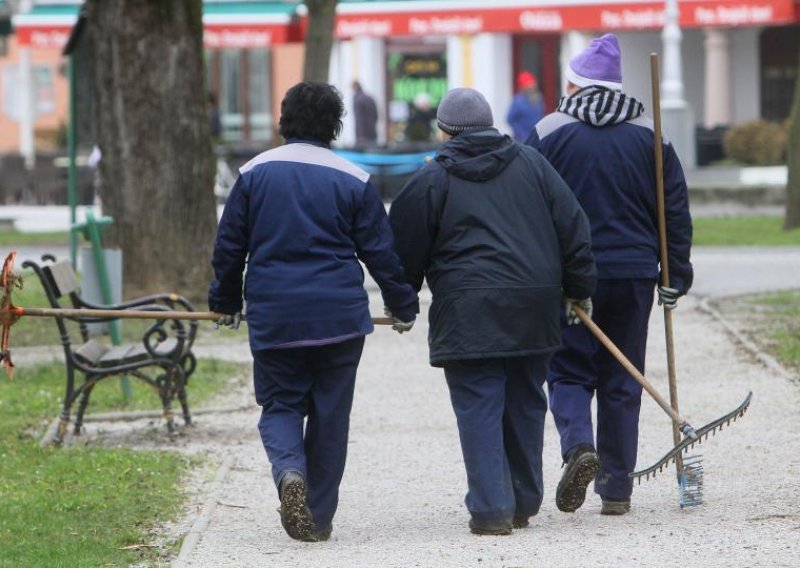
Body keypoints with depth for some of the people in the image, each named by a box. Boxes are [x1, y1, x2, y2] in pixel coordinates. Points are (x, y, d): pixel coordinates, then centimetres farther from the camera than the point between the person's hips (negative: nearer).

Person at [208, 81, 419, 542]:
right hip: (340, 315, 0)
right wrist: (403, 307, 16)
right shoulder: (353, 180, -1)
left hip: (273, 317, 0)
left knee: (280, 405, 11)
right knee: (330, 414, 9)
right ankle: (319, 517, 10)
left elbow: (229, 245, 7)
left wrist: (226, 303, 22)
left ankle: (290, 471, -19)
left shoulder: (255, 173, 2)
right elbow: (381, 252, 3)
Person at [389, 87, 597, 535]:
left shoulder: (432, 180, 0)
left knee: (479, 408, -3)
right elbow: (574, 229, 9)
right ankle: (525, 503, 21)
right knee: (525, 405, 15)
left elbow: (405, 250, 3)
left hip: (468, 313, -4)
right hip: (533, 311, 4)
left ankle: (492, 508, -10)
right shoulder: (532, 164, 10)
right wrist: (579, 289, 15)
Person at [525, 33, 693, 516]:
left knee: (569, 370, 7)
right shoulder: (650, 136, 5)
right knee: (622, 381, 8)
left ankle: (579, 445, -21)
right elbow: (676, 211, 6)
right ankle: (617, 489, 8)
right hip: (634, 273, 2)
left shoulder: (549, 133, -3)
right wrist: (676, 277, 11)